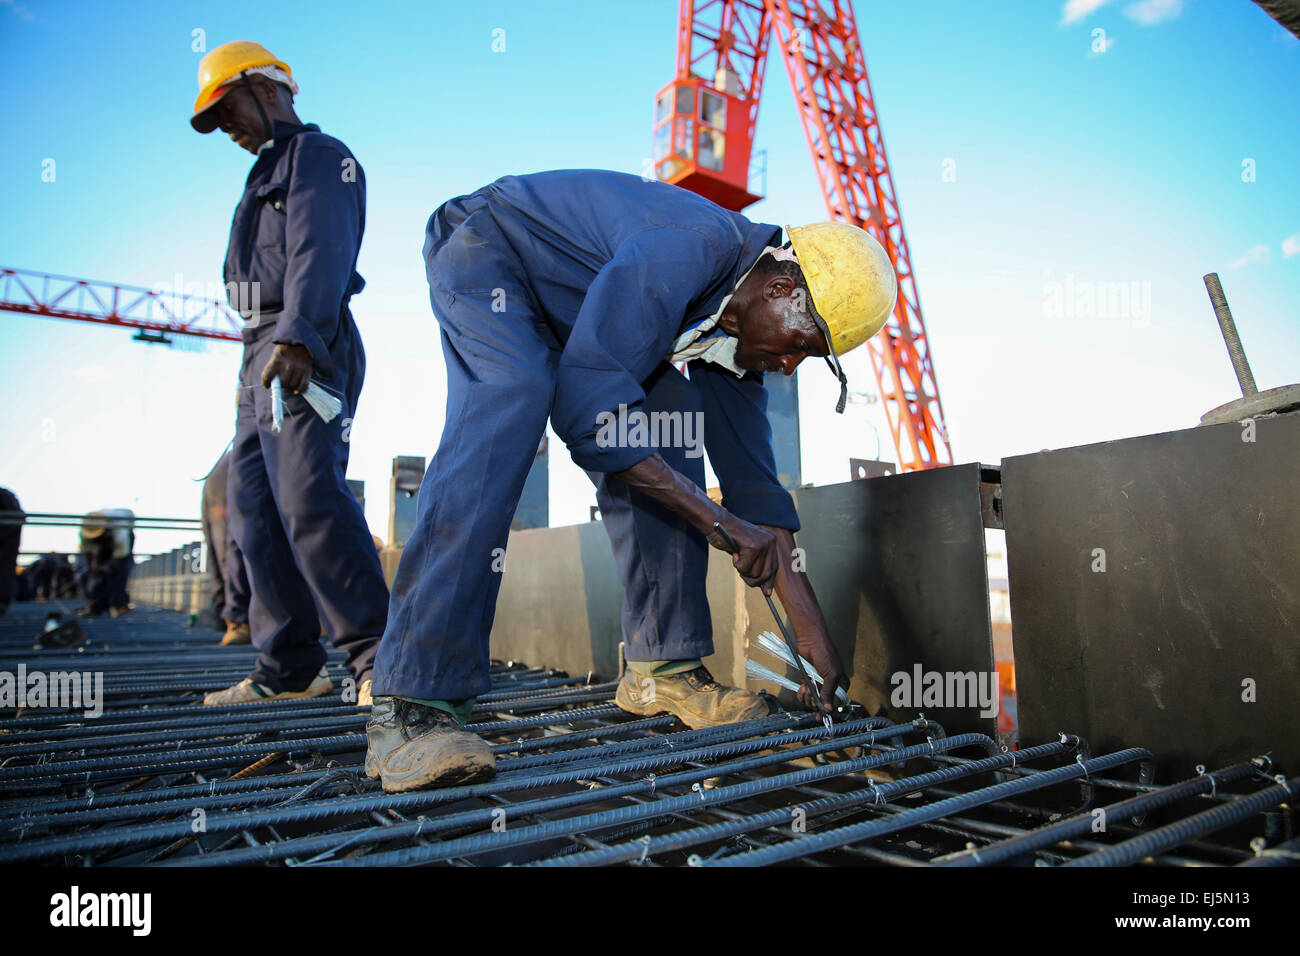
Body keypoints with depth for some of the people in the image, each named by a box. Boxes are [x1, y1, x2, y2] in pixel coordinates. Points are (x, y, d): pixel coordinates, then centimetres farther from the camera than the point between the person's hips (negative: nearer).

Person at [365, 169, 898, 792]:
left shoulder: (740, 324, -7)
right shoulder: (692, 249, -35)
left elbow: (751, 478, -6)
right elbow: (586, 407, -41)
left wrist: (814, 635, -7)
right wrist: (716, 520, -36)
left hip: (571, 304, 8)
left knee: (665, 419, -9)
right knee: (506, 411, -34)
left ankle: (662, 667, -6)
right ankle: (410, 706, -36)